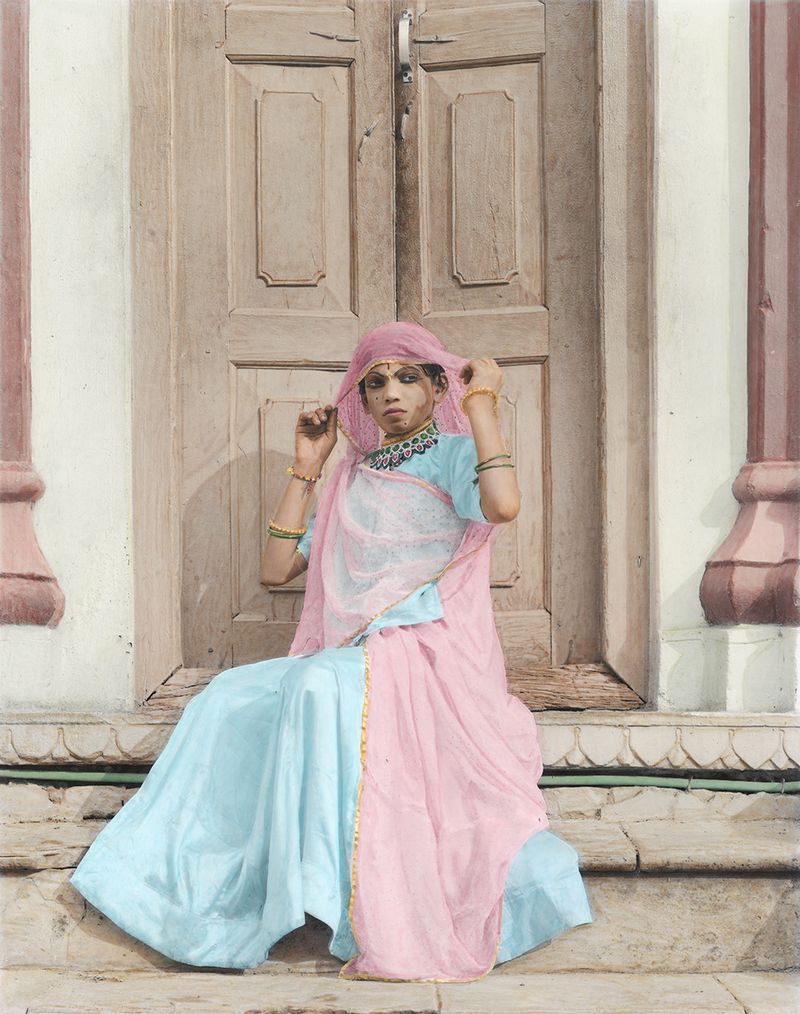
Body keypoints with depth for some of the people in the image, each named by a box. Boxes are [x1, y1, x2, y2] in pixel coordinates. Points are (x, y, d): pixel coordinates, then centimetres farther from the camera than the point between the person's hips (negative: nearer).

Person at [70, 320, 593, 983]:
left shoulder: (452, 455, 4)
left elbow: (503, 504, -22)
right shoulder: (350, 478, 22)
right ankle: (184, 891, -8)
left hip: (428, 653, -6)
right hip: (354, 659, 7)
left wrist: (482, 398, -12)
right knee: (232, 699, -12)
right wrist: (306, 468, 15)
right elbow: (276, 569, 16)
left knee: (320, 685, -33)